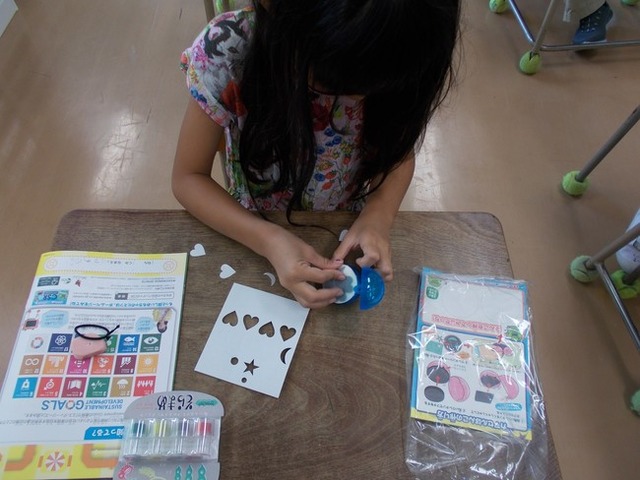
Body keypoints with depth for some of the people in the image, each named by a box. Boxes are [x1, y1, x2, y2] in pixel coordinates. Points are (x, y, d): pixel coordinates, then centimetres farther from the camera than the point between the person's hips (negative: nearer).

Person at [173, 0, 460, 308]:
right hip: (256, 233, -1)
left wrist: (378, 217, -26)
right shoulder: (228, 49, -27)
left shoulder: (403, 63, -22)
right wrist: (269, 239, -33)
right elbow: (188, 178, -18)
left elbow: (399, 150, -6)